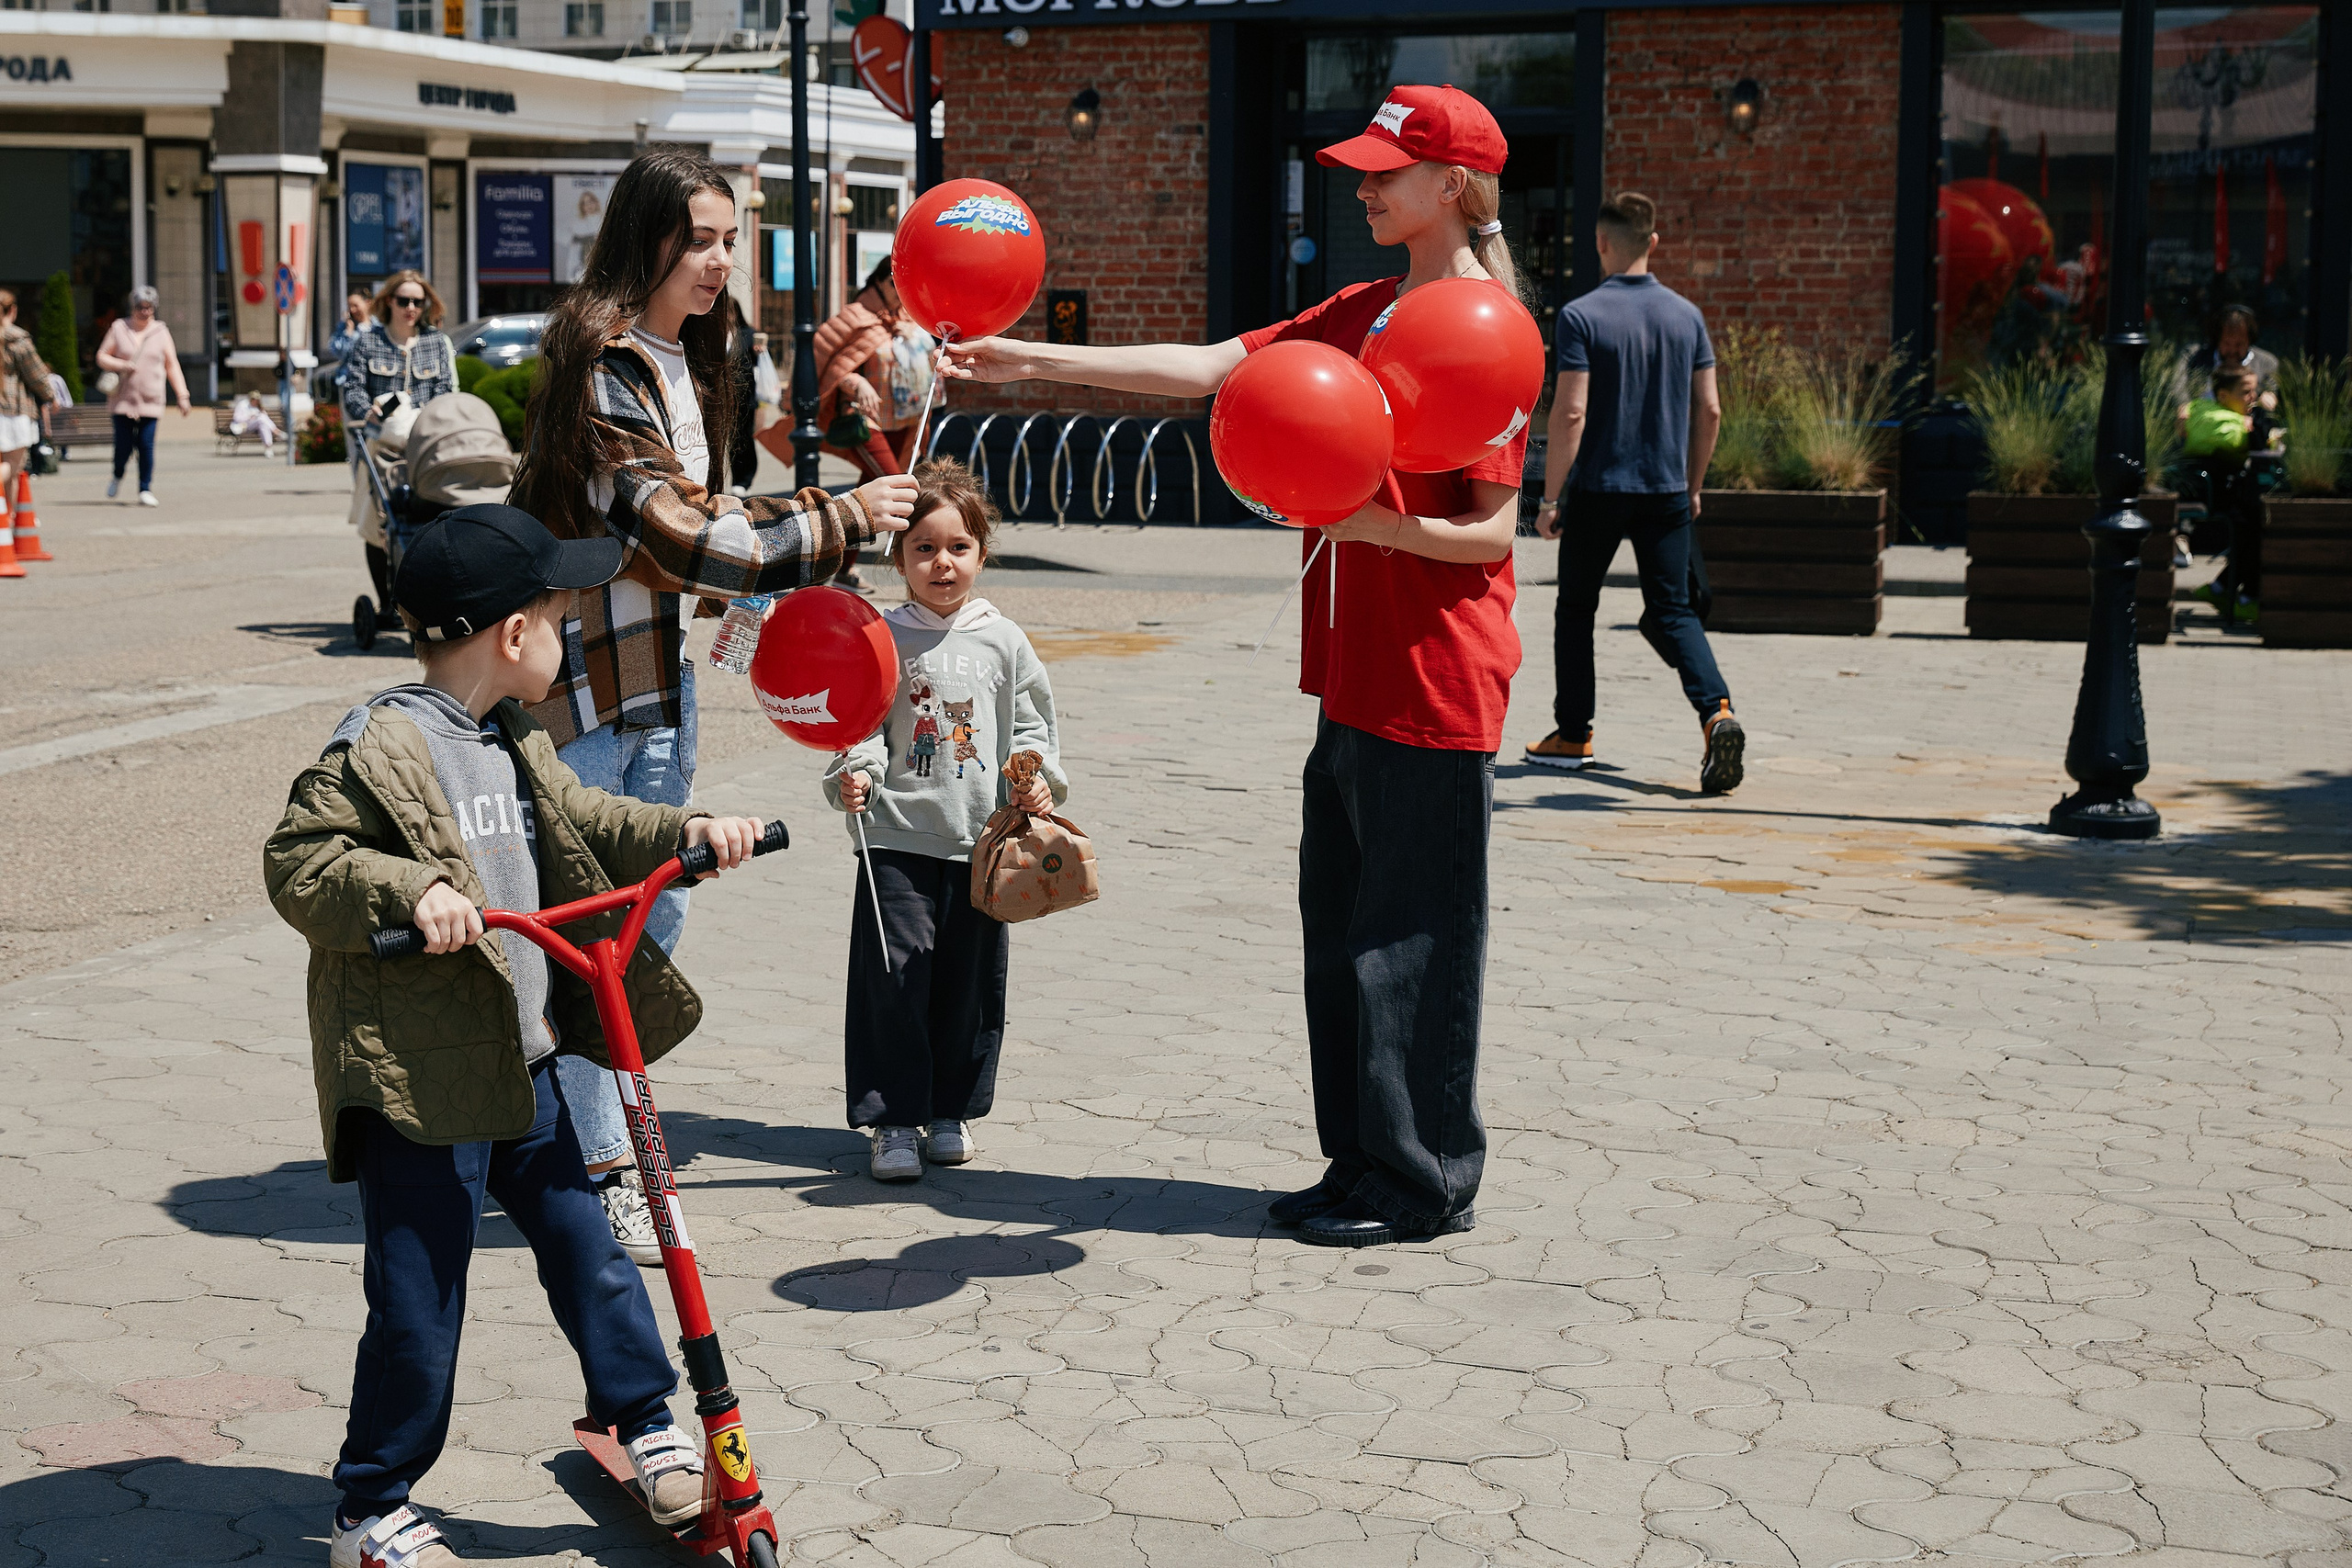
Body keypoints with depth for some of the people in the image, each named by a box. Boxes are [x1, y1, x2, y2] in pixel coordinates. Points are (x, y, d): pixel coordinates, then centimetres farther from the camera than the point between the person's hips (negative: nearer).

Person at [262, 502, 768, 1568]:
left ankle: (645, 1423, 35)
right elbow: (299, 863, -18)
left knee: (584, 1244, 17)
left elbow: (588, 827, 19)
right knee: (417, 1307, 2)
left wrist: (686, 832, 4)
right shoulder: (378, 747, -16)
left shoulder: (516, 745, 11)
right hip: (416, 1082, -8)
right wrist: (409, 891, -33)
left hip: (520, 1068, 8)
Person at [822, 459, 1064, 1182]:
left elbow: (1032, 723, 12)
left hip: (984, 840, 2)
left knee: (972, 980, 8)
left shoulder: (1002, 641, 5)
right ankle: (896, 1121, 4)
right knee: (894, 976, -6)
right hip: (899, 840, -2)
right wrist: (855, 773, -16)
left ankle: (951, 1110, 24)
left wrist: (1039, 779, -3)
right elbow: (861, 726, 2)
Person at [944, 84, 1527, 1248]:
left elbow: (1491, 531, -14)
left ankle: (1424, 1186, 10)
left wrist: (1368, 519, -28)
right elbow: (1207, 368, 10)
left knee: (1410, 938, -1)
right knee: (1340, 926, 13)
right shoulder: (1362, 313, 14)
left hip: (1435, 684, -9)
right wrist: (1035, 362, 6)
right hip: (1356, 674, 9)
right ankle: (1362, 1166, 24)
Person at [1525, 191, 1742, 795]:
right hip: (1666, 492, 3)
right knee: (1672, 611, 4)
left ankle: (1572, 735, 21)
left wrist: (1549, 498, -9)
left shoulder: (1581, 316, -10)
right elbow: (1710, 410, 6)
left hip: (1597, 490, -3)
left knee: (1576, 608, 14)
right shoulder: (1686, 315, 5)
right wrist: (1692, 485, 18)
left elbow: (1570, 413, -15)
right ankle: (1717, 711, -20)